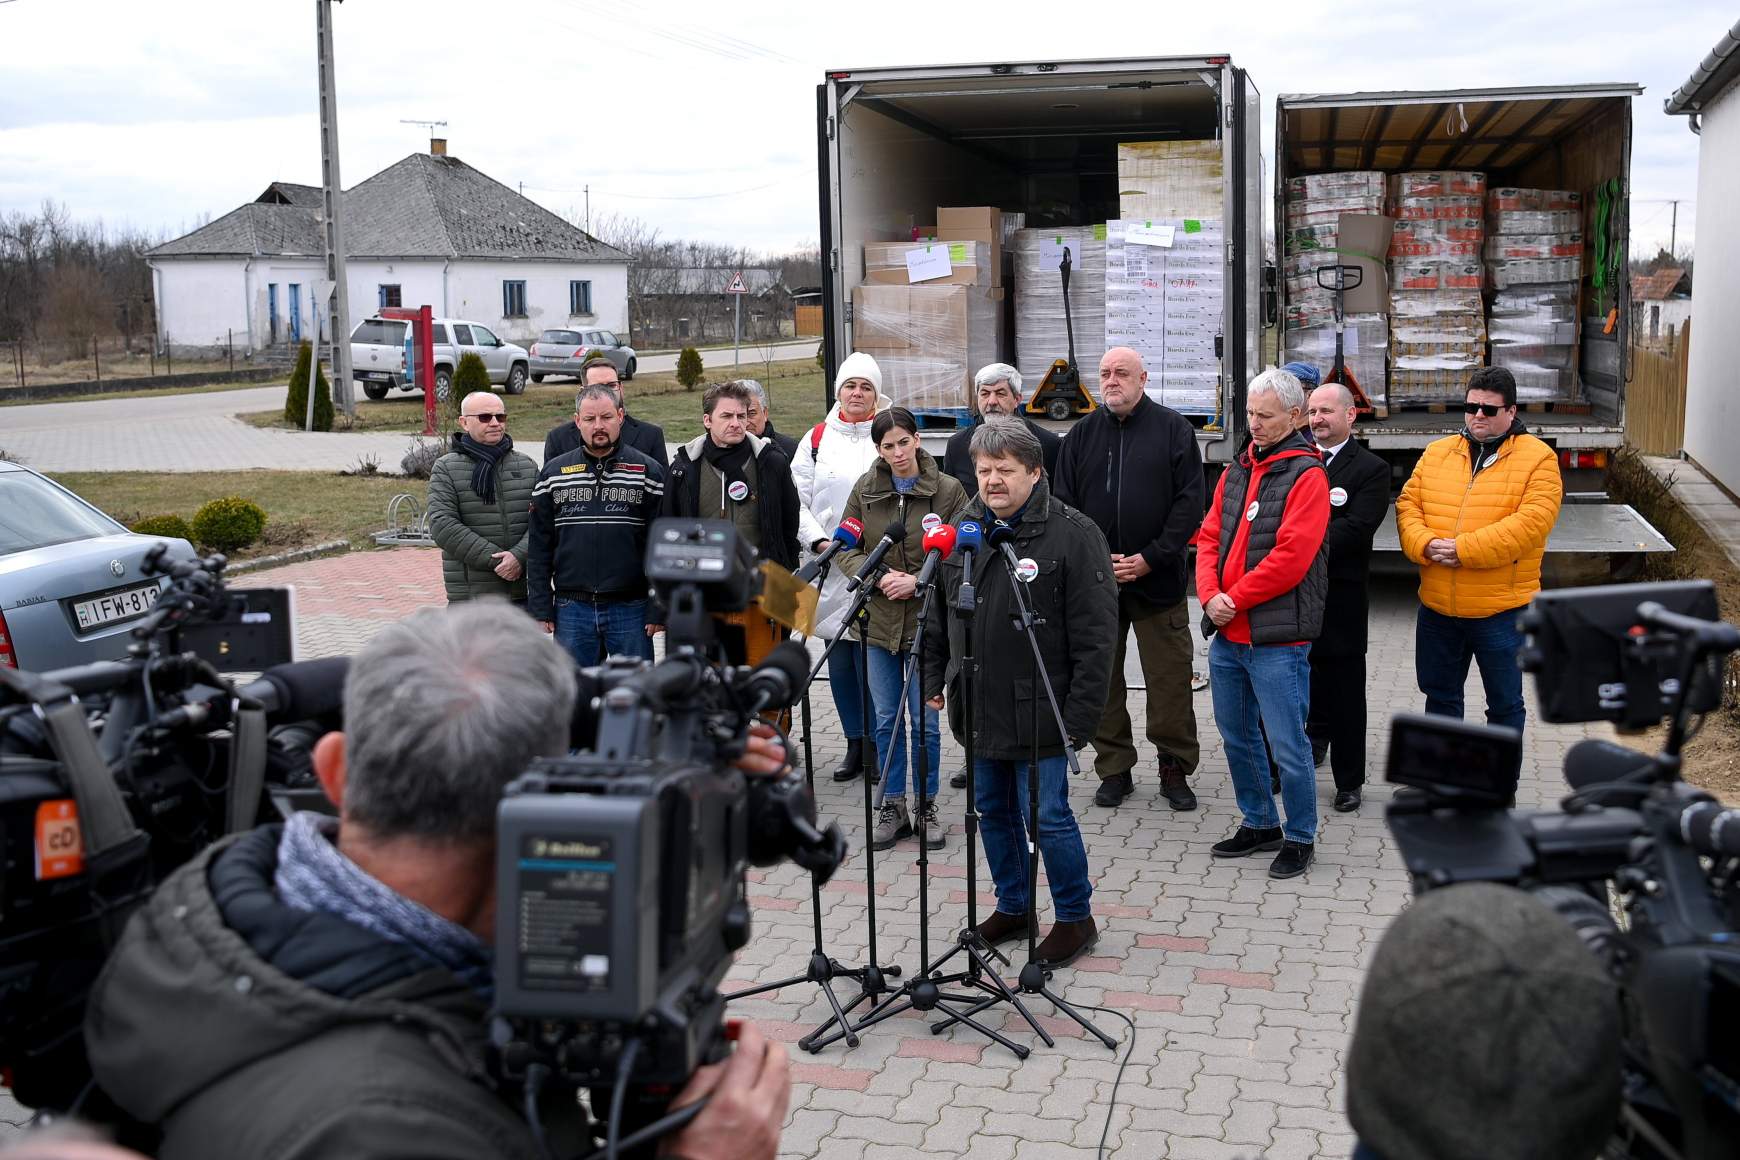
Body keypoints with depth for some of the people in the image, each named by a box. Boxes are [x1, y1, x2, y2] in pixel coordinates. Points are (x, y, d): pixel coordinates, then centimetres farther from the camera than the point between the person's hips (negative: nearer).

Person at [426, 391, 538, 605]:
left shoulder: (527, 465, 12)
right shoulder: (446, 469, 2)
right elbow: (442, 526, -10)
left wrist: (519, 555, -18)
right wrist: (494, 560, -16)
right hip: (471, 596, -3)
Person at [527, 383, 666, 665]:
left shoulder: (648, 471, 2)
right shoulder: (553, 473, 8)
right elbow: (539, 546, 8)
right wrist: (540, 608, 2)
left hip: (630, 608, -1)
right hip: (571, 609, 2)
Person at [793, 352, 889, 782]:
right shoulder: (817, 439, 11)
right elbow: (796, 499, 8)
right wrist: (819, 540, -5)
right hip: (830, 567, 3)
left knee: (870, 657, -7)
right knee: (839, 656, 7)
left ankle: (875, 746, 4)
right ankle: (854, 744, 18)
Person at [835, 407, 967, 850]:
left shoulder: (948, 489, -6)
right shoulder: (865, 489, 3)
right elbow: (846, 549, 5)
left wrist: (918, 581, -17)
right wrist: (879, 576, -12)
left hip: (925, 619, -3)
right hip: (879, 619, 3)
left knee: (924, 719, 4)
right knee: (886, 719, 10)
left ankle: (926, 807, 20)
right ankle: (893, 807, 23)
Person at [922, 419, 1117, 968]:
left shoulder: (1073, 534, -12)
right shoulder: (960, 530, 7)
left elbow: (1095, 637, -14)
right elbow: (937, 614, 18)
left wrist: (1080, 715, -17)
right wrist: (933, 680, 14)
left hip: (1036, 713, -6)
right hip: (977, 709, 6)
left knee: (1047, 817, -1)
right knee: (993, 813, 16)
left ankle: (1075, 918, 18)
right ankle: (1013, 908, 34)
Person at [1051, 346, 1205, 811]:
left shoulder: (1172, 429, 1)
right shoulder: (1082, 434, 9)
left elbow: (1189, 502, -4)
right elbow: (1064, 506, 7)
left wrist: (1151, 558, -11)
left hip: (1157, 579, -2)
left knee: (1170, 678, 1)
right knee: (1101, 678, 8)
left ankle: (1175, 768, 14)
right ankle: (1114, 769, 19)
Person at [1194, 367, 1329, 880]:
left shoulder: (1306, 476, -9)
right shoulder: (1236, 470, 13)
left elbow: (1291, 557, -17)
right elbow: (1210, 536, 11)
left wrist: (1234, 599, -13)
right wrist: (1211, 596, -6)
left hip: (1277, 640, -7)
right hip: (1227, 634, 8)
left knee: (1287, 745, -1)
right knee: (1237, 736, 17)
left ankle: (1299, 837, 15)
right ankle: (1259, 824, 32)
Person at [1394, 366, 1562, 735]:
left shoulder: (1538, 458, -6)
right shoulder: (1436, 453, 9)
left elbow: (1532, 521, -17)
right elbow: (1408, 505, 5)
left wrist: (1464, 549, -22)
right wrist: (1426, 545, -16)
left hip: (1501, 609, -4)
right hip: (1437, 608, 5)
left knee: (1504, 703, 8)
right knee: (1440, 695, 16)